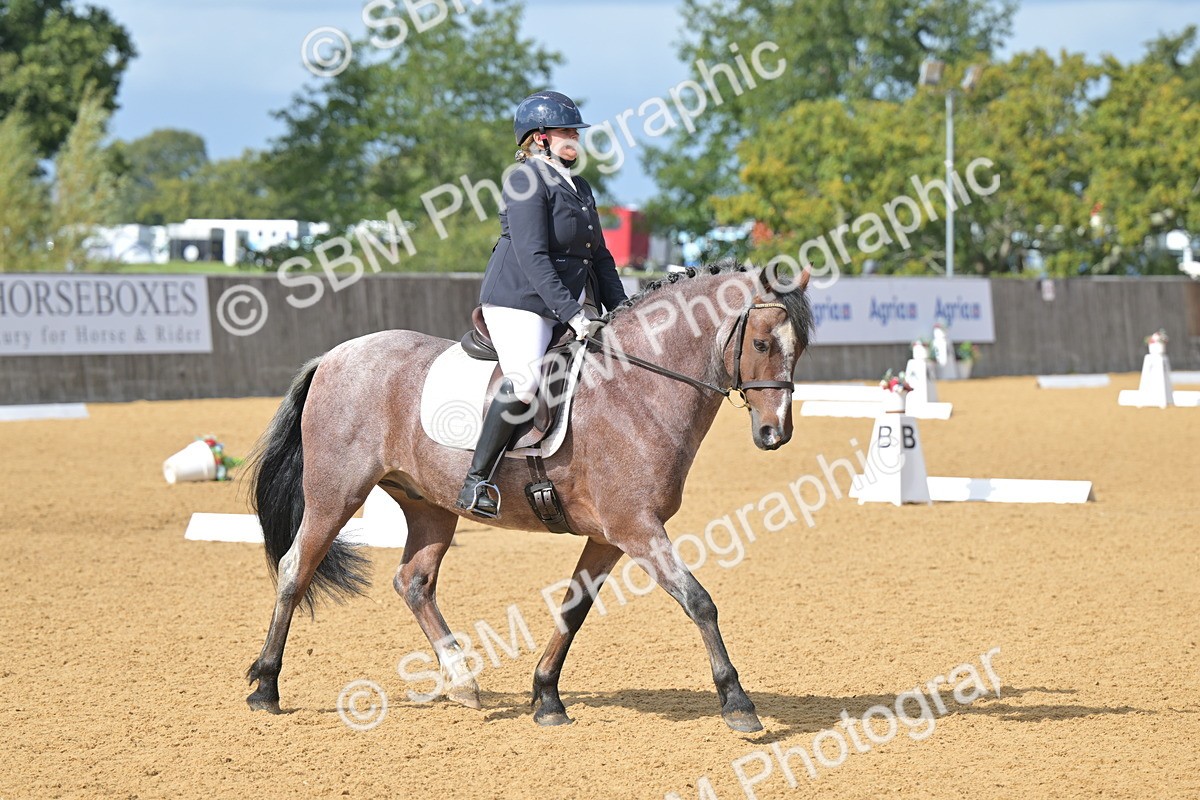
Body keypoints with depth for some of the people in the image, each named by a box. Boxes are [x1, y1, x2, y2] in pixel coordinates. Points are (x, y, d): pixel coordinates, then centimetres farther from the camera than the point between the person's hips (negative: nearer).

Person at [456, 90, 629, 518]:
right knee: (527, 379, -29)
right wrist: (572, 314, -24)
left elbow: (600, 257, 22)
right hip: (517, 301, -9)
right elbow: (532, 257, -19)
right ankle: (476, 481, -26)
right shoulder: (528, 181, -10)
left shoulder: (580, 189, 19)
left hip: (562, 309, 9)